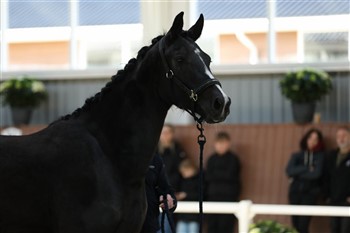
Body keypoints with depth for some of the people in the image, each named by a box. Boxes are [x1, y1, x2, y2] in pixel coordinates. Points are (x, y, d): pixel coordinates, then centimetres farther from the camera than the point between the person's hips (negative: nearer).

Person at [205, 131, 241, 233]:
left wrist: (215, 174, -4)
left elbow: (230, 175, -12)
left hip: (228, 196, -4)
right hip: (213, 196, 4)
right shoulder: (212, 159, 13)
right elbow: (207, 177, 9)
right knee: (211, 224, 1)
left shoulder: (233, 159, -1)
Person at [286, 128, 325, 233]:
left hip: (310, 192, -3)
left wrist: (298, 173, -2)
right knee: (295, 224, -1)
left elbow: (316, 173, -10)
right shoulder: (297, 155, 10)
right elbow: (289, 171, -5)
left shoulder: (321, 156, 3)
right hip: (295, 191, 3)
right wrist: (307, 169, -10)